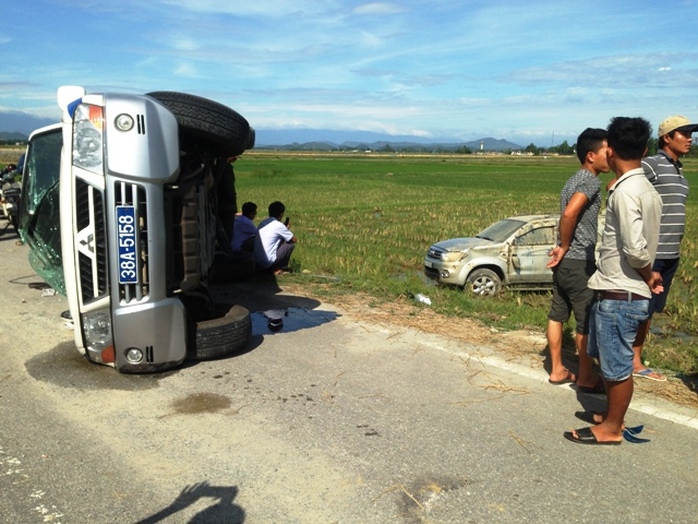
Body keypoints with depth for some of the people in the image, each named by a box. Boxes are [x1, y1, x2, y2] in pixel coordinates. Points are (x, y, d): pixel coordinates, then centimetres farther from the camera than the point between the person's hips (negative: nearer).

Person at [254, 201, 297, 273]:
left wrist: (284, 229, 25)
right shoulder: (278, 225, -8)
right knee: (291, 244, 5)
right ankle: (279, 268, 10)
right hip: (267, 263, -8)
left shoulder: (263, 222, 12)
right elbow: (294, 240, 4)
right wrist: (287, 230, 22)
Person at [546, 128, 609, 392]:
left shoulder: (575, 179, 15)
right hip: (579, 262, -9)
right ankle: (586, 378, 13)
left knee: (557, 315, 13)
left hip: (565, 262, 9)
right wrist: (565, 248, -17)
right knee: (588, 322, 2)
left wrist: (563, 247, 5)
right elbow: (569, 213, -29)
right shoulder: (591, 181, -15)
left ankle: (557, 370, 23)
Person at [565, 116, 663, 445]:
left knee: (617, 365, 6)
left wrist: (647, 276, -10)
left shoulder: (625, 191, -20)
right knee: (607, 358, 22)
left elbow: (635, 248, -25)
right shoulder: (645, 187, 9)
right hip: (621, 292, 9)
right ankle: (612, 415, 37)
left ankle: (612, 429, 21)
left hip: (619, 296, -9)